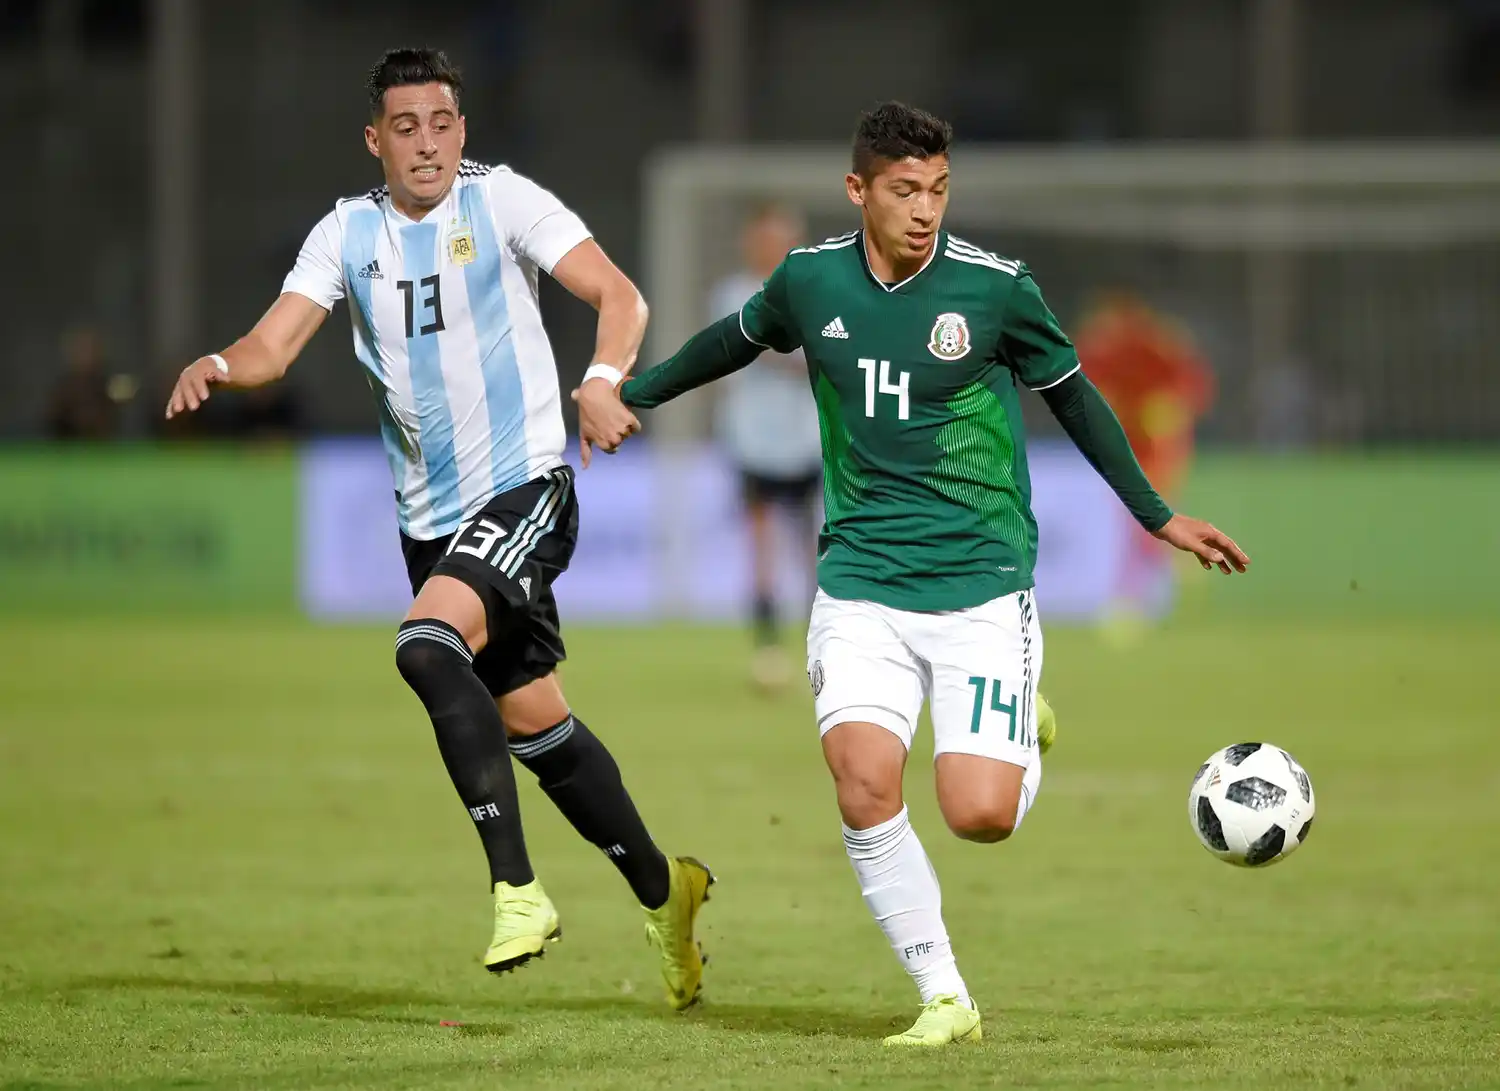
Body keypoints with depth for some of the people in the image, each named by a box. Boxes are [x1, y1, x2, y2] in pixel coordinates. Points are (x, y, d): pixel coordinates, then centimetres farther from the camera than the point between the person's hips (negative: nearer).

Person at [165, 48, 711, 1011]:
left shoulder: (503, 201, -6)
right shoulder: (348, 234, 7)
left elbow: (617, 295, -13)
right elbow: (273, 347, 0)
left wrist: (604, 379, -33)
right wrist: (220, 366, -23)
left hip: (525, 489, -6)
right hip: (432, 516, 6)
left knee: (428, 645, -29)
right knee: (532, 721, 12)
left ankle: (517, 889, -26)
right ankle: (661, 889, 31)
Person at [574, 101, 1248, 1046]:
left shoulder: (995, 287, -7)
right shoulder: (811, 279, -1)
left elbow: (1072, 395, 8)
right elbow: (737, 340, 23)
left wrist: (1158, 517, 14)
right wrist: (625, 392, 23)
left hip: (983, 586, -2)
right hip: (862, 584, 2)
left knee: (979, 815, -13)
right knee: (864, 787, -20)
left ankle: (1025, 739, 25)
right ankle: (945, 997, -4)